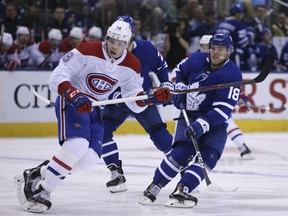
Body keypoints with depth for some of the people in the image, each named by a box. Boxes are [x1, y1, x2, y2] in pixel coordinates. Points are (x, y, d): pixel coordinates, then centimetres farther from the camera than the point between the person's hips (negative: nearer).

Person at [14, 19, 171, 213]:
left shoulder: (131, 66, -3)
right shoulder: (87, 51, -19)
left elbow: (135, 104, 0)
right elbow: (57, 77, -21)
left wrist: (151, 97, -21)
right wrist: (74, 96, -37)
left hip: (94, 108, 6)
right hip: (71, 101, -6)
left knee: (90, 158, -10)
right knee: (77, 145, -29)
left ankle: (37, 175, 3)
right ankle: (39, 189, -21)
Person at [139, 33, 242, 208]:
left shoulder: (233, 74, -19)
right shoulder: (197, 60, -6)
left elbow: (223, 109, -26)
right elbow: (181, 69, 19)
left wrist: (203, 124, -35)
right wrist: (180, 89, 4)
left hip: (215, 122, -1)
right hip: (189, 116, 1)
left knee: (208, 156, -21)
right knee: (182, 151, -19)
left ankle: (181, 191, -26)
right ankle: (154, 188, -11)